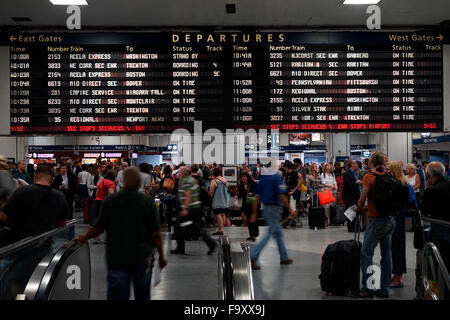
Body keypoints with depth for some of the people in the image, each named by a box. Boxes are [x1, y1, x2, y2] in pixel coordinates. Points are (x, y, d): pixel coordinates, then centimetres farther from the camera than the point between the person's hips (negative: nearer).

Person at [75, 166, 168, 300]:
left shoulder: (109, 201, -5)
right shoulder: (148, 202, -7)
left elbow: (98, 229, -3)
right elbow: (155, 234, -8)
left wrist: (83, 238, 17)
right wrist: (161, 256, 3)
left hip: (117, 258, 0)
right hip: (142, 258, 0)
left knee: (117, 294, 2)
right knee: (142, 294, 18)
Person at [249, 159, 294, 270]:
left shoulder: (262, 177, 8)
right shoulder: (277, 177, -12)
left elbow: (257, 196, 7)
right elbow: (281, 196, -18)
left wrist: (254, 213, 10)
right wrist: (290, 209, -9)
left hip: (265, 207, 8)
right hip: (274, 208, -8)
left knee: (278, 232, 17)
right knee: (271, 233, -5)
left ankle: (284, 258, 25)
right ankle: (253, 256, -15)